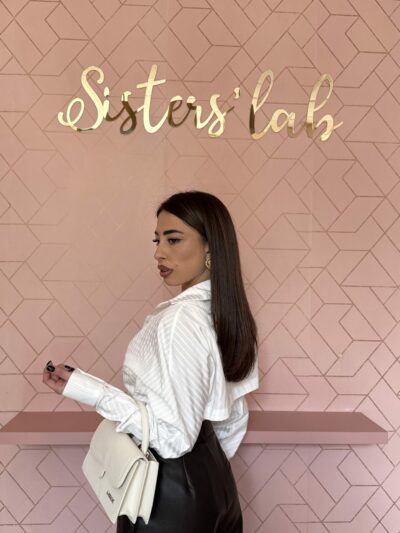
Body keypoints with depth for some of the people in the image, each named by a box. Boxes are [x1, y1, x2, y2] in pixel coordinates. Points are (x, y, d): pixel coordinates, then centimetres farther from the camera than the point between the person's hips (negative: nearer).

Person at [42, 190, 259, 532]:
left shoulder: (180, 319, -25)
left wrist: (87, 389, -23)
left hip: (171, 492, -8)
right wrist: (211, 470, 20)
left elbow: (173, 437, -25)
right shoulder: (225, 313, 1)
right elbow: (235, 418, 9)